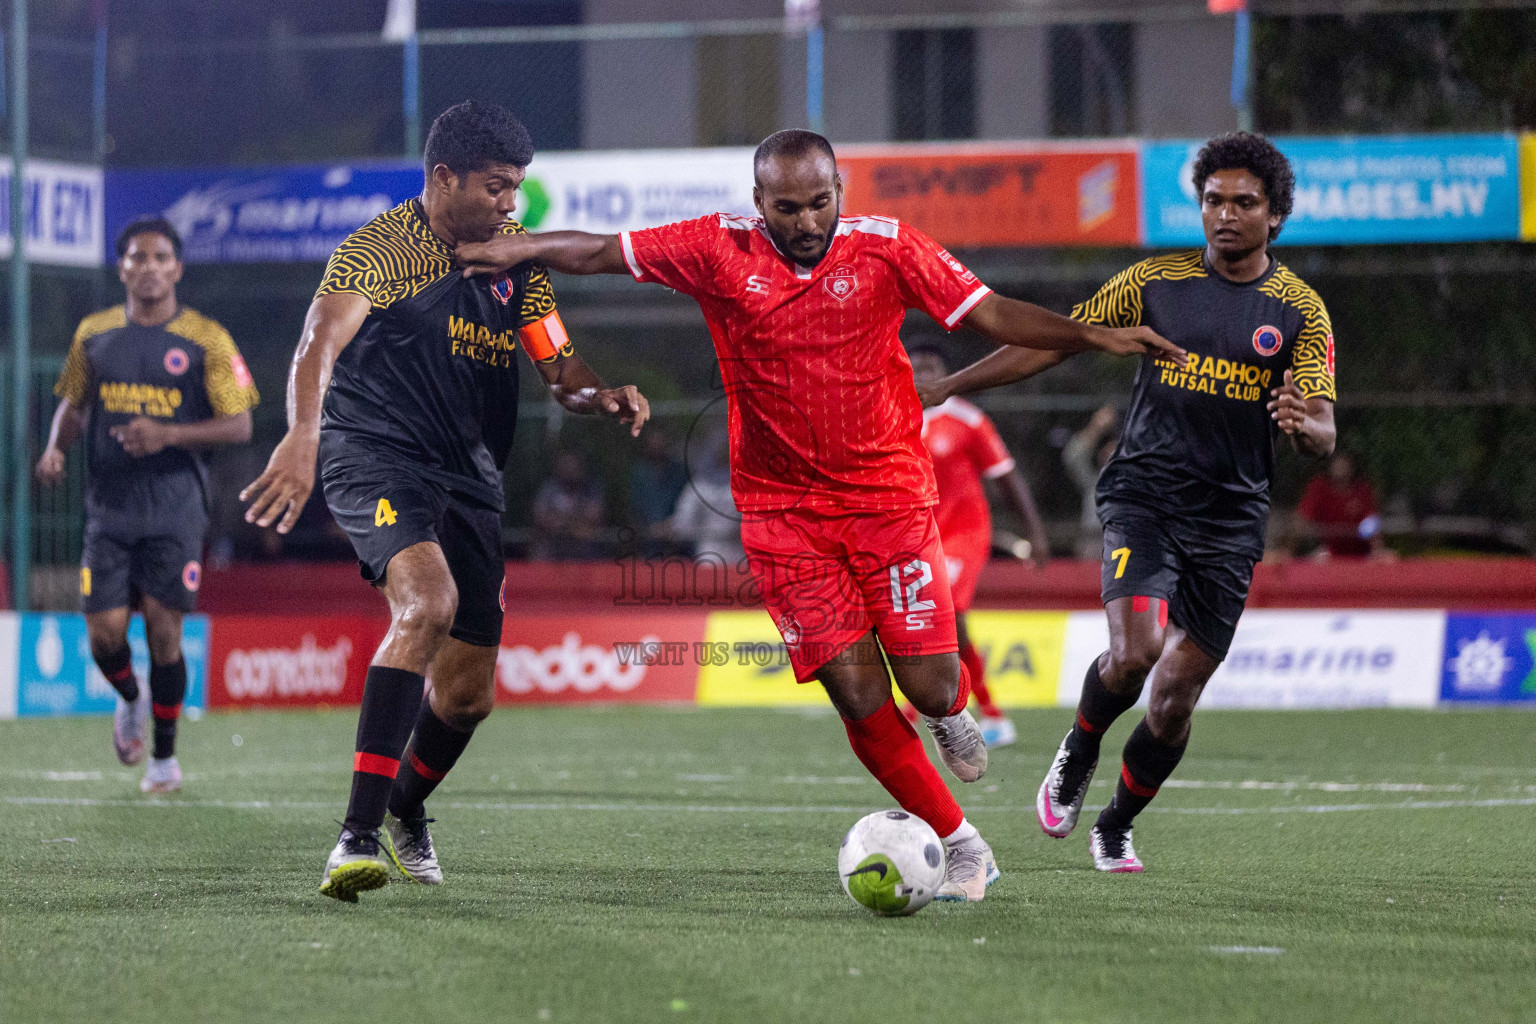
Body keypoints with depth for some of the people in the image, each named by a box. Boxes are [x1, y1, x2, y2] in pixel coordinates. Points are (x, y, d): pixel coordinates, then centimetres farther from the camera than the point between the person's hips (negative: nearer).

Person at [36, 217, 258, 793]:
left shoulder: (205, 341, -3)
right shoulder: (94, 334, 8)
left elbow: (239, 426, -4)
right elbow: (73, 404, 19)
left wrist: (168, 434, -18)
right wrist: (56, 447, -2)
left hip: (175, 512, -2)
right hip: (109, 509, 2)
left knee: (163, 629, -5)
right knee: (105, 630, -6)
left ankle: (165, 756, 12)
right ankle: (130, 701, 29)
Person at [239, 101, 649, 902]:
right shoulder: (381, 247, -10)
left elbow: (559, 369, 16)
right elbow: (321, 342, -27)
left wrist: (604, 397, -9)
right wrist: (303, 435, -46)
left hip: (468, 474, 7)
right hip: (374, 454, -7)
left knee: (469, 694, 7)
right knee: (428, 600, -34)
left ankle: (406, 812, 42)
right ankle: (357, 836, -36)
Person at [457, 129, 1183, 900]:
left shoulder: (885, 249, -4)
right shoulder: (721, 250, -3)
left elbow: (990, 314, -5)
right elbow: (601, 253, 7)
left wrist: (1092, 337, -14)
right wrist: (514, 248, 1)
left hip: (889, 496, 0)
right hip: (782, 510, 0)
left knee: (928, 685, -7)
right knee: (858, 694, -7)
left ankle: (953, 708, 32)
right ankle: (960, 847, 6)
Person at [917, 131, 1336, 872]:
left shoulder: (1300, 310, 2)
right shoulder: (1154, 282, 3)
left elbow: (1322, 434, -5)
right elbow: (1050, 342, 8)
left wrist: (1303, 423, -30)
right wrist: (944, 387, 3)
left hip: (1231, 520, 1)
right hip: (1143, 497, -1)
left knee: (1174, 701, 2)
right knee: (1133, 652, -24)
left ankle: (1114, 828, 26)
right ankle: (1079, 749, 8)